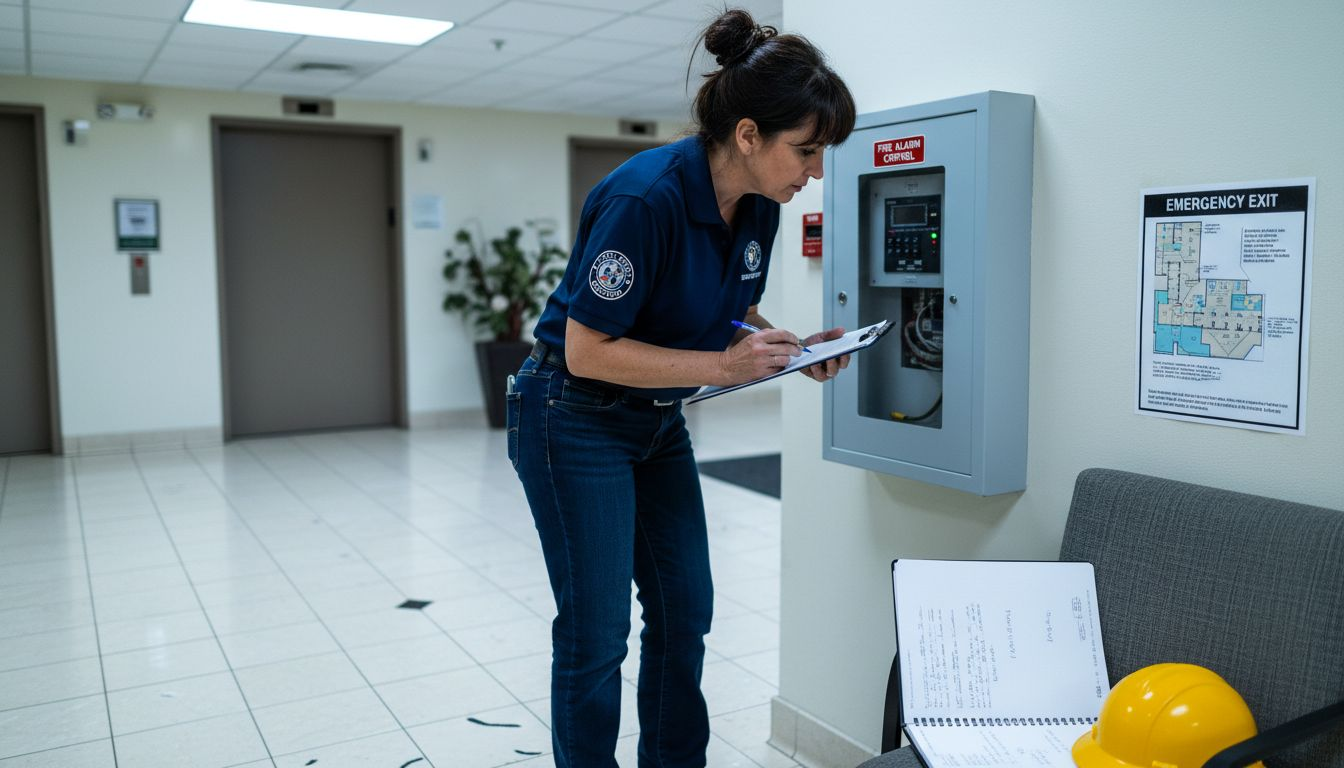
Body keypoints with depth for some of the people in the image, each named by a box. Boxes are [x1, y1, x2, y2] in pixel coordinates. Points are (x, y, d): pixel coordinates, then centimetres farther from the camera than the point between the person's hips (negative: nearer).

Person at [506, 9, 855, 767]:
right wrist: (724, 366, -27)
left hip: (658, 421, 8)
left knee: (686, 614, 13)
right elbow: (587, 350, -25)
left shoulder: (759, 207, -5)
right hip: (575, 420, -8)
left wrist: (792, 349, -7)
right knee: (596, 633, 1)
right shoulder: (646, 198, -29)